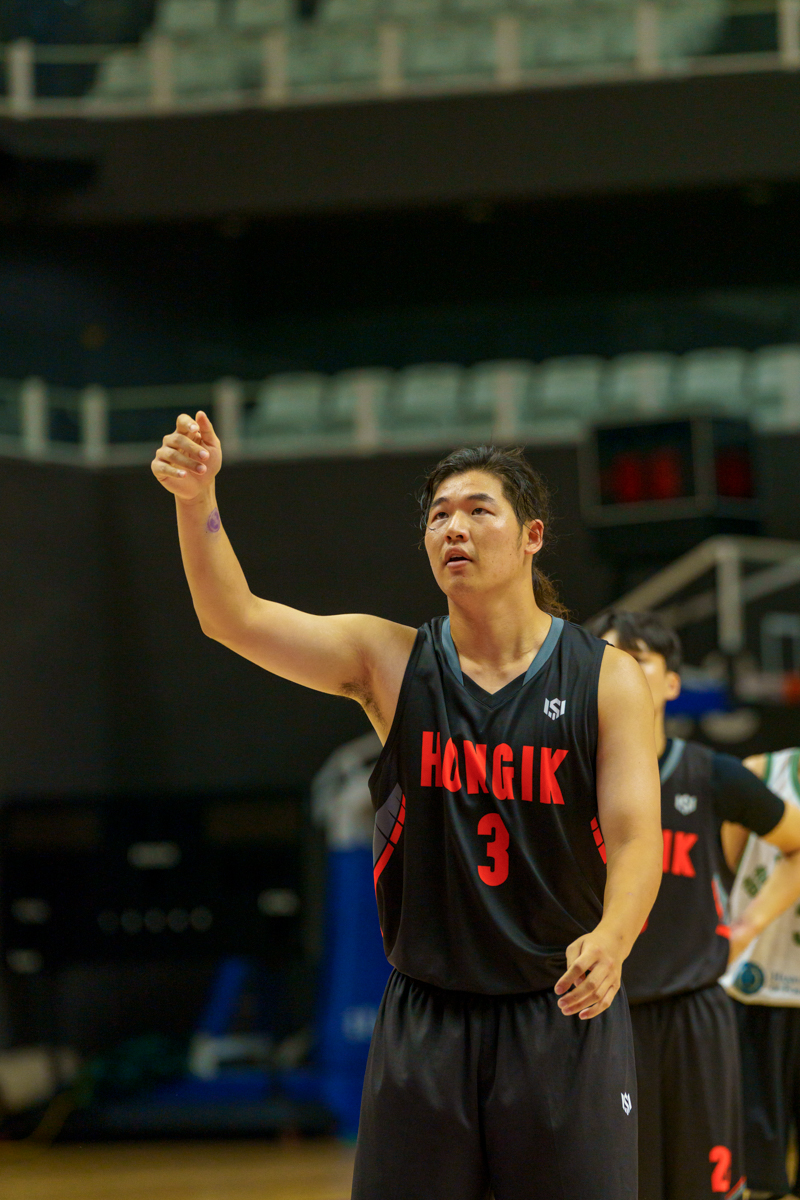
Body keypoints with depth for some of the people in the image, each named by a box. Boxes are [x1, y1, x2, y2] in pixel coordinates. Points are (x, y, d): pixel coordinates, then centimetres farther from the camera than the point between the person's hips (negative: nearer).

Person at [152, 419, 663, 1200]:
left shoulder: (607, 679, -2)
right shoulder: (390, 662, 2)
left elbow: (636, 837, -10)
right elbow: (234, 618, -10)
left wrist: (609, 942, -32)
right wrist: (197, 501, -28)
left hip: (564, 1015, -1)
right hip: (423, 1015, 1)